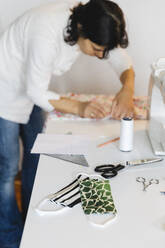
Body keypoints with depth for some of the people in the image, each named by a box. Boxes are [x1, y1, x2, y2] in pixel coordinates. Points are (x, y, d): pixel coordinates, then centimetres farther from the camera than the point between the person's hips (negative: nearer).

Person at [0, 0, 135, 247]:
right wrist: (79, 108, -34)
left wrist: (127, 90, -30)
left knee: (36, 154, 16)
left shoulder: (92, 24, -16)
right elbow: (36, 92, -28)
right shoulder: (47, 33, -38)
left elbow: (123, 62, -10)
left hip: (31, 88, 8)